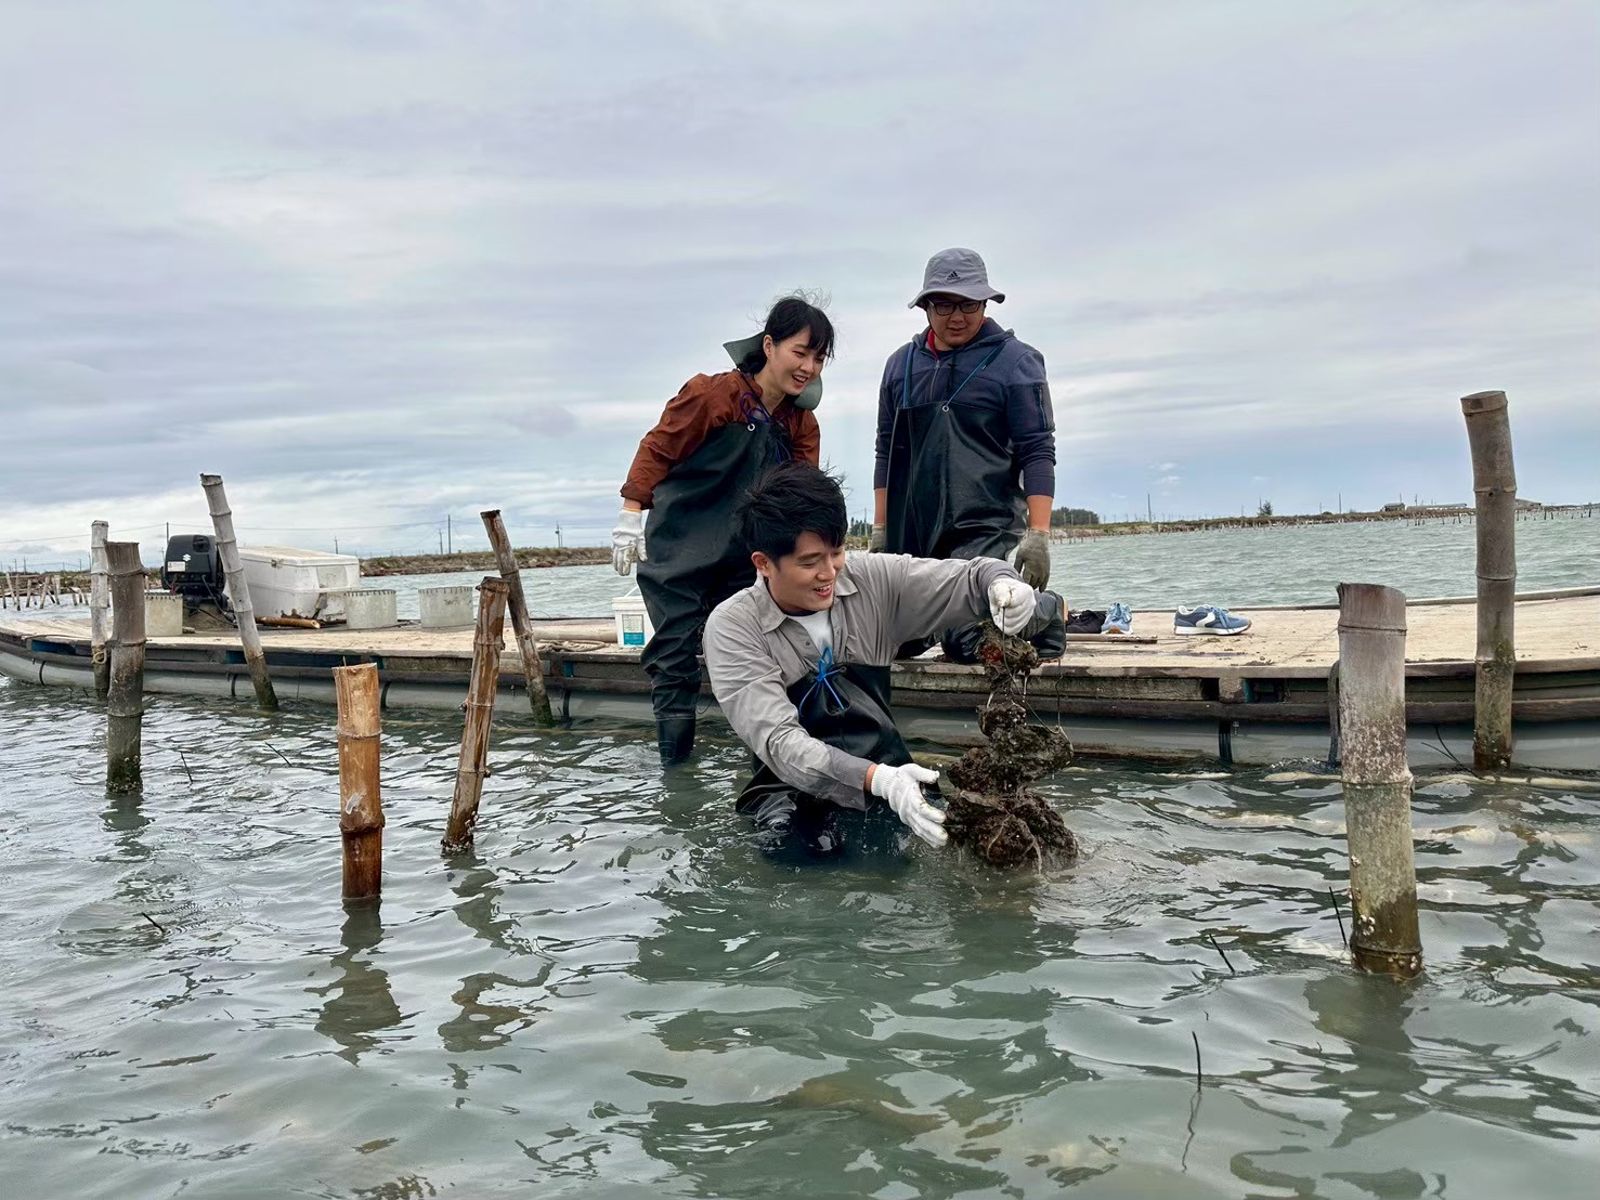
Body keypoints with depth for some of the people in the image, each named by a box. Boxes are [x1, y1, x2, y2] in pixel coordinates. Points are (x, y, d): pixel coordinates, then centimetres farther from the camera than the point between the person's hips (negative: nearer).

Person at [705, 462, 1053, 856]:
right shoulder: (733, 627, -13)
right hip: (794, 792, -4)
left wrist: (1003, 584, -23)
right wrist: (877, 779, -38)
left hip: (889, 773, 4)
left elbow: (970, 577, 4)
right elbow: (777, 740, -22)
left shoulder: (873, 580, -3)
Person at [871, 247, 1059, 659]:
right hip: (910, 533, 5)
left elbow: (1038, 453, -4)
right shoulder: (901, 364, 13)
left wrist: (1038, 535, -13)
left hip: (986, 532, -5)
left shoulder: (1016, 361, 0)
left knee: (967, 644, -16)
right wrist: (880, 529, 12)